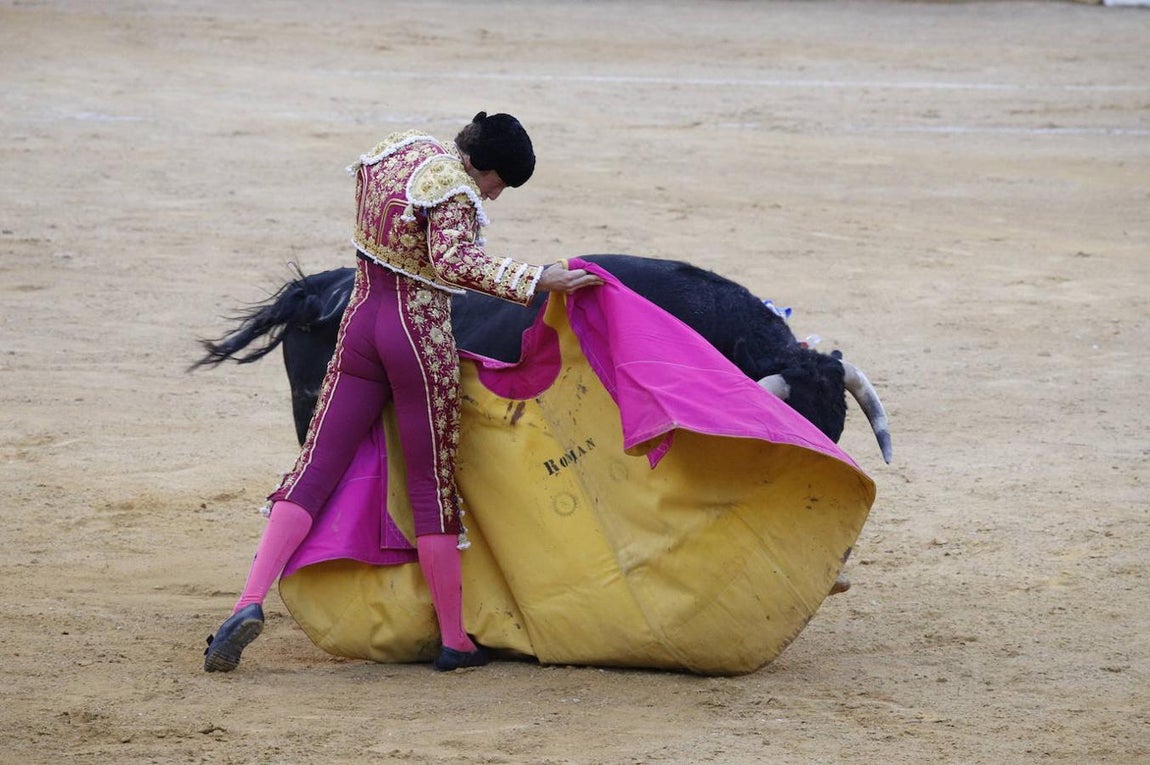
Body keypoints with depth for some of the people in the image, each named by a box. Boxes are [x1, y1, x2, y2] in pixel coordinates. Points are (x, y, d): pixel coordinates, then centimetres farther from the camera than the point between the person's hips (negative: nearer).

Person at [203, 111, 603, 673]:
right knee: (433, 489, 5)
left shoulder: (396, 149, 5)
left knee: (315, 470, 3)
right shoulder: (455, 191, -18)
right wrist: (534, 281, -39)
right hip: (423, 338, -6)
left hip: (362, 320, 6)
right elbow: (454, 260, -35)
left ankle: (250, 601, -14)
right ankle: (455, 641, 12)